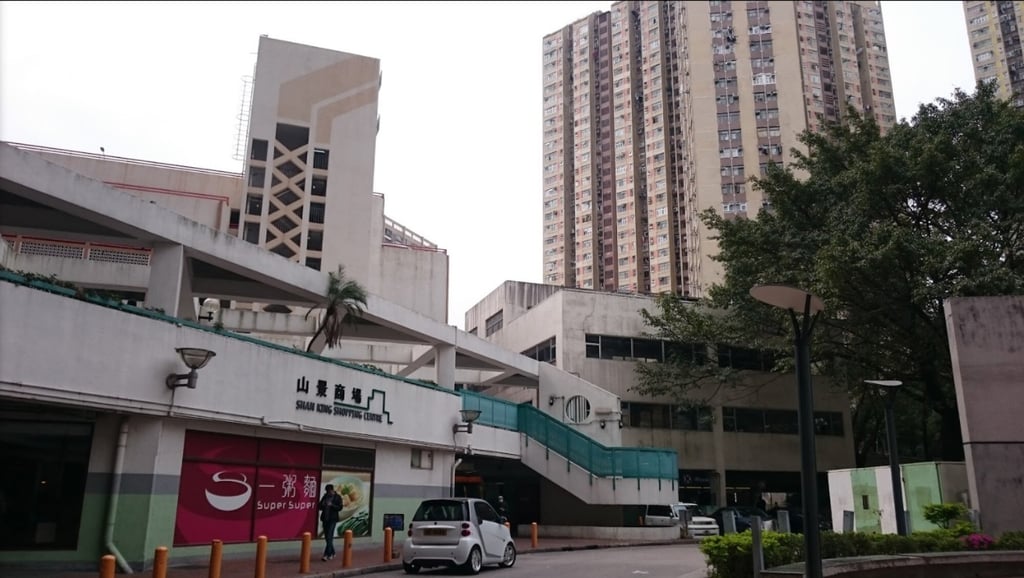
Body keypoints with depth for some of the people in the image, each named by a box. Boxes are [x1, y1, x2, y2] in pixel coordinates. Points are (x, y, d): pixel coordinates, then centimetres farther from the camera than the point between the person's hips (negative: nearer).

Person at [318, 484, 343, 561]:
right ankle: (332, 553, 25)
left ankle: (326, 555, -15)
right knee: (327, 537, 11)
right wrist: (322, 504, -9)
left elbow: (340, 508, -9)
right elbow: (319, 507, 13)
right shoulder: (325, 496, 10)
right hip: (325, 519, 6)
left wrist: (331, 505, -22)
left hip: (332, 519, -6)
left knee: (329, 537, -12)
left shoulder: (337, 497, -3)